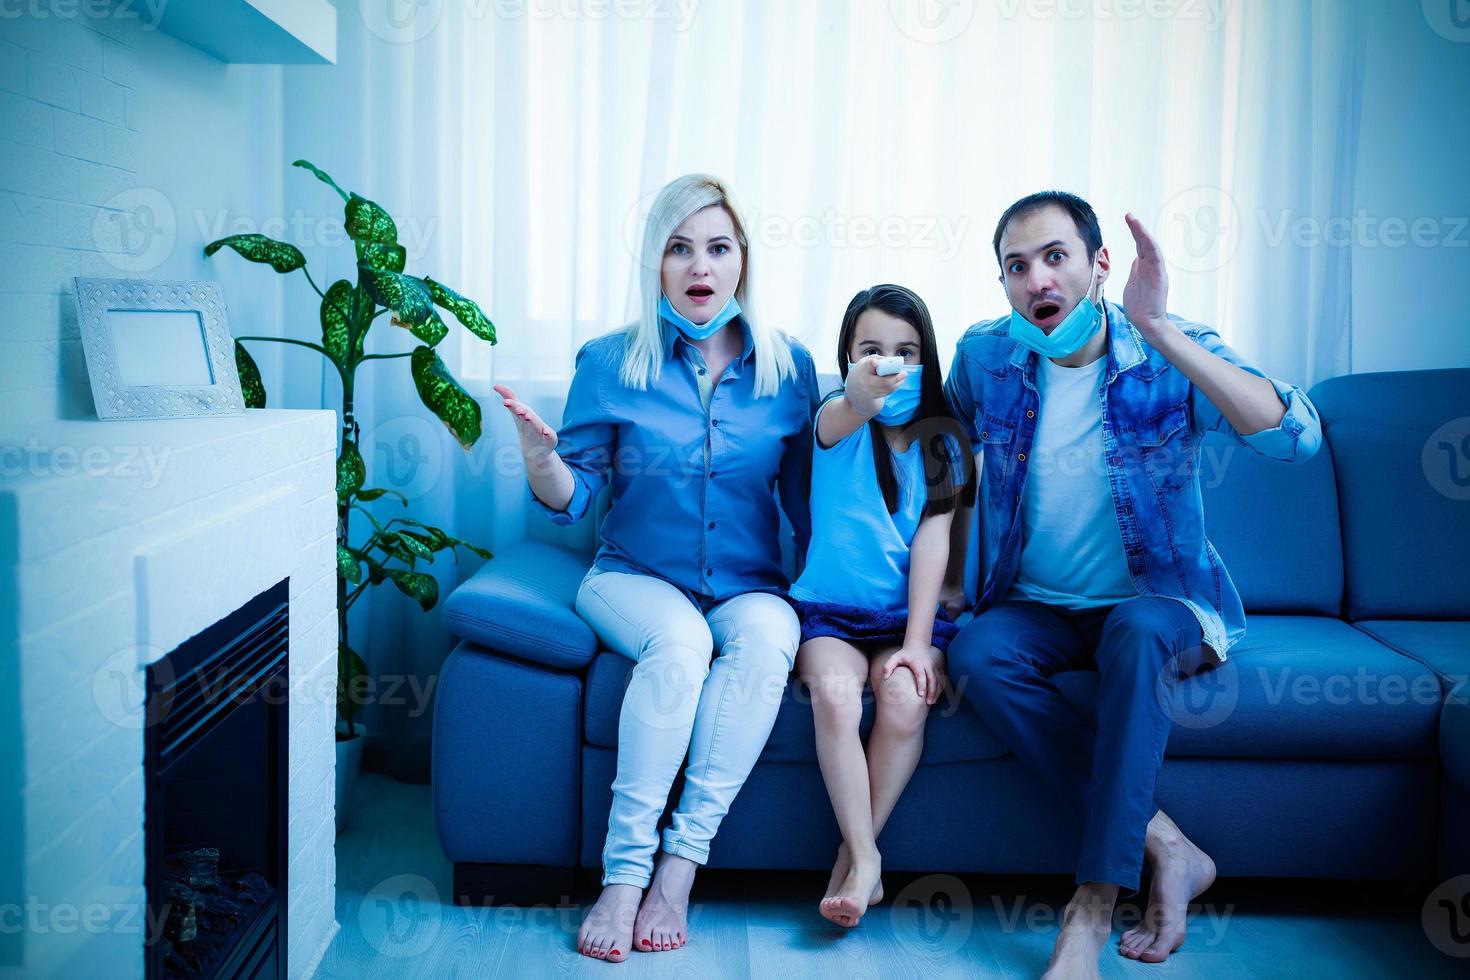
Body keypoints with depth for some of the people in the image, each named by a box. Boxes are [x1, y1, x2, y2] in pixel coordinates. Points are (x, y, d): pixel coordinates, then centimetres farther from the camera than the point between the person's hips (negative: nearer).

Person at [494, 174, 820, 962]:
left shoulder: (787, 365, 4)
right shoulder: (610, 362, 1)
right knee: (679, 640, -35)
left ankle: (679, 866, -28)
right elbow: (574, 498, 0)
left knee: (765, 636, -33)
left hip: (749, 586, 1)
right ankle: (624, 875, -28)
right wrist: (541, 459, -22)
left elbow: (808, 498, 9)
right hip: (635, 577, -1)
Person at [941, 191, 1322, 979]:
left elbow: (1297, 437, -29)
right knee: (976, 651, -29)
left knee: (1137, 630, -37)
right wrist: (949, 577, 11)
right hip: (1039, 609, 3)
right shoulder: (984, 357, -3)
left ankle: (1093, 908, -31)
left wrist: (1160, 332, -35)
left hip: (1163, 602, -3)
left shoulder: (1172, 354, -11)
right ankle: (1165, 847, -20)